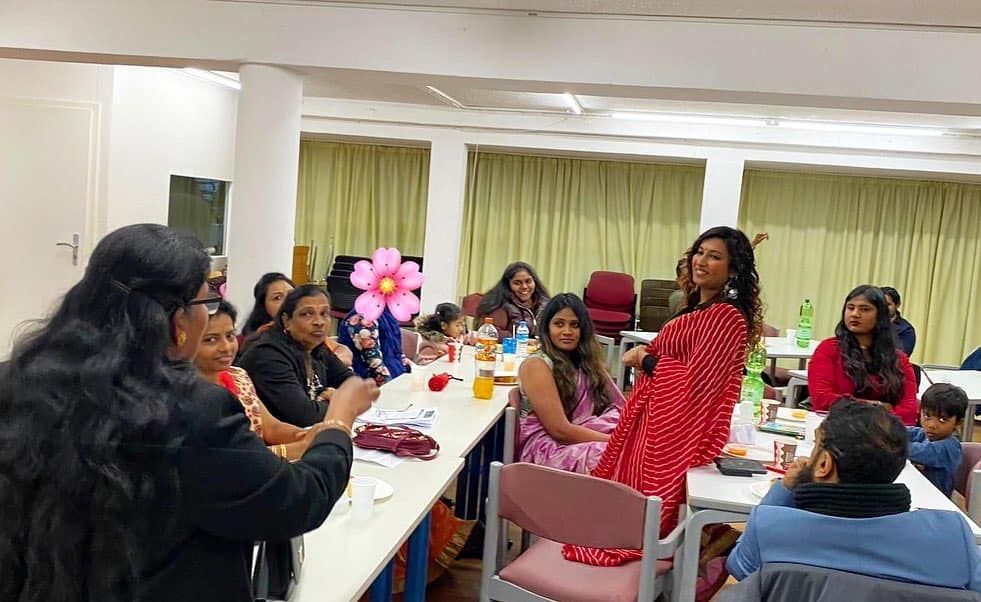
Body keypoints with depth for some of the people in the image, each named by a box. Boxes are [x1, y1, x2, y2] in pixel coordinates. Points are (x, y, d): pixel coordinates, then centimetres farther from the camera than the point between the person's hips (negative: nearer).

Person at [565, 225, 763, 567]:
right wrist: (643, 356, 0)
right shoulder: (697, 307, 12)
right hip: (657, 417, 9)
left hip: (679, 428, -9)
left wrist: (645, 360, -9)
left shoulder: (727, 317, -18)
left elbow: (697, 381, -22)